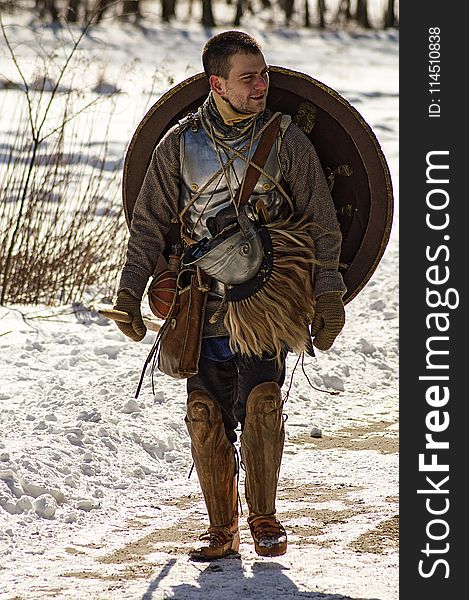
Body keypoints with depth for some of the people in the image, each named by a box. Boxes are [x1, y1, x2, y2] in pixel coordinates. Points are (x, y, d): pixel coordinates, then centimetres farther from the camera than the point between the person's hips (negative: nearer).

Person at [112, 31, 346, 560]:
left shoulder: (286, 139, 3)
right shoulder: (180, 144, 5)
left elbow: (321, 223, 8)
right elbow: (149, 224, 10)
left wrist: (329, 297, 2)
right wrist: (128, 293, 2)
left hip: (267, 297, -2)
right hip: (205, 301, 2)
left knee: (261, 401, -18)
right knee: (206, 414, -4)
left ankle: (263, 516, -3)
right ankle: (221, 528, 9)